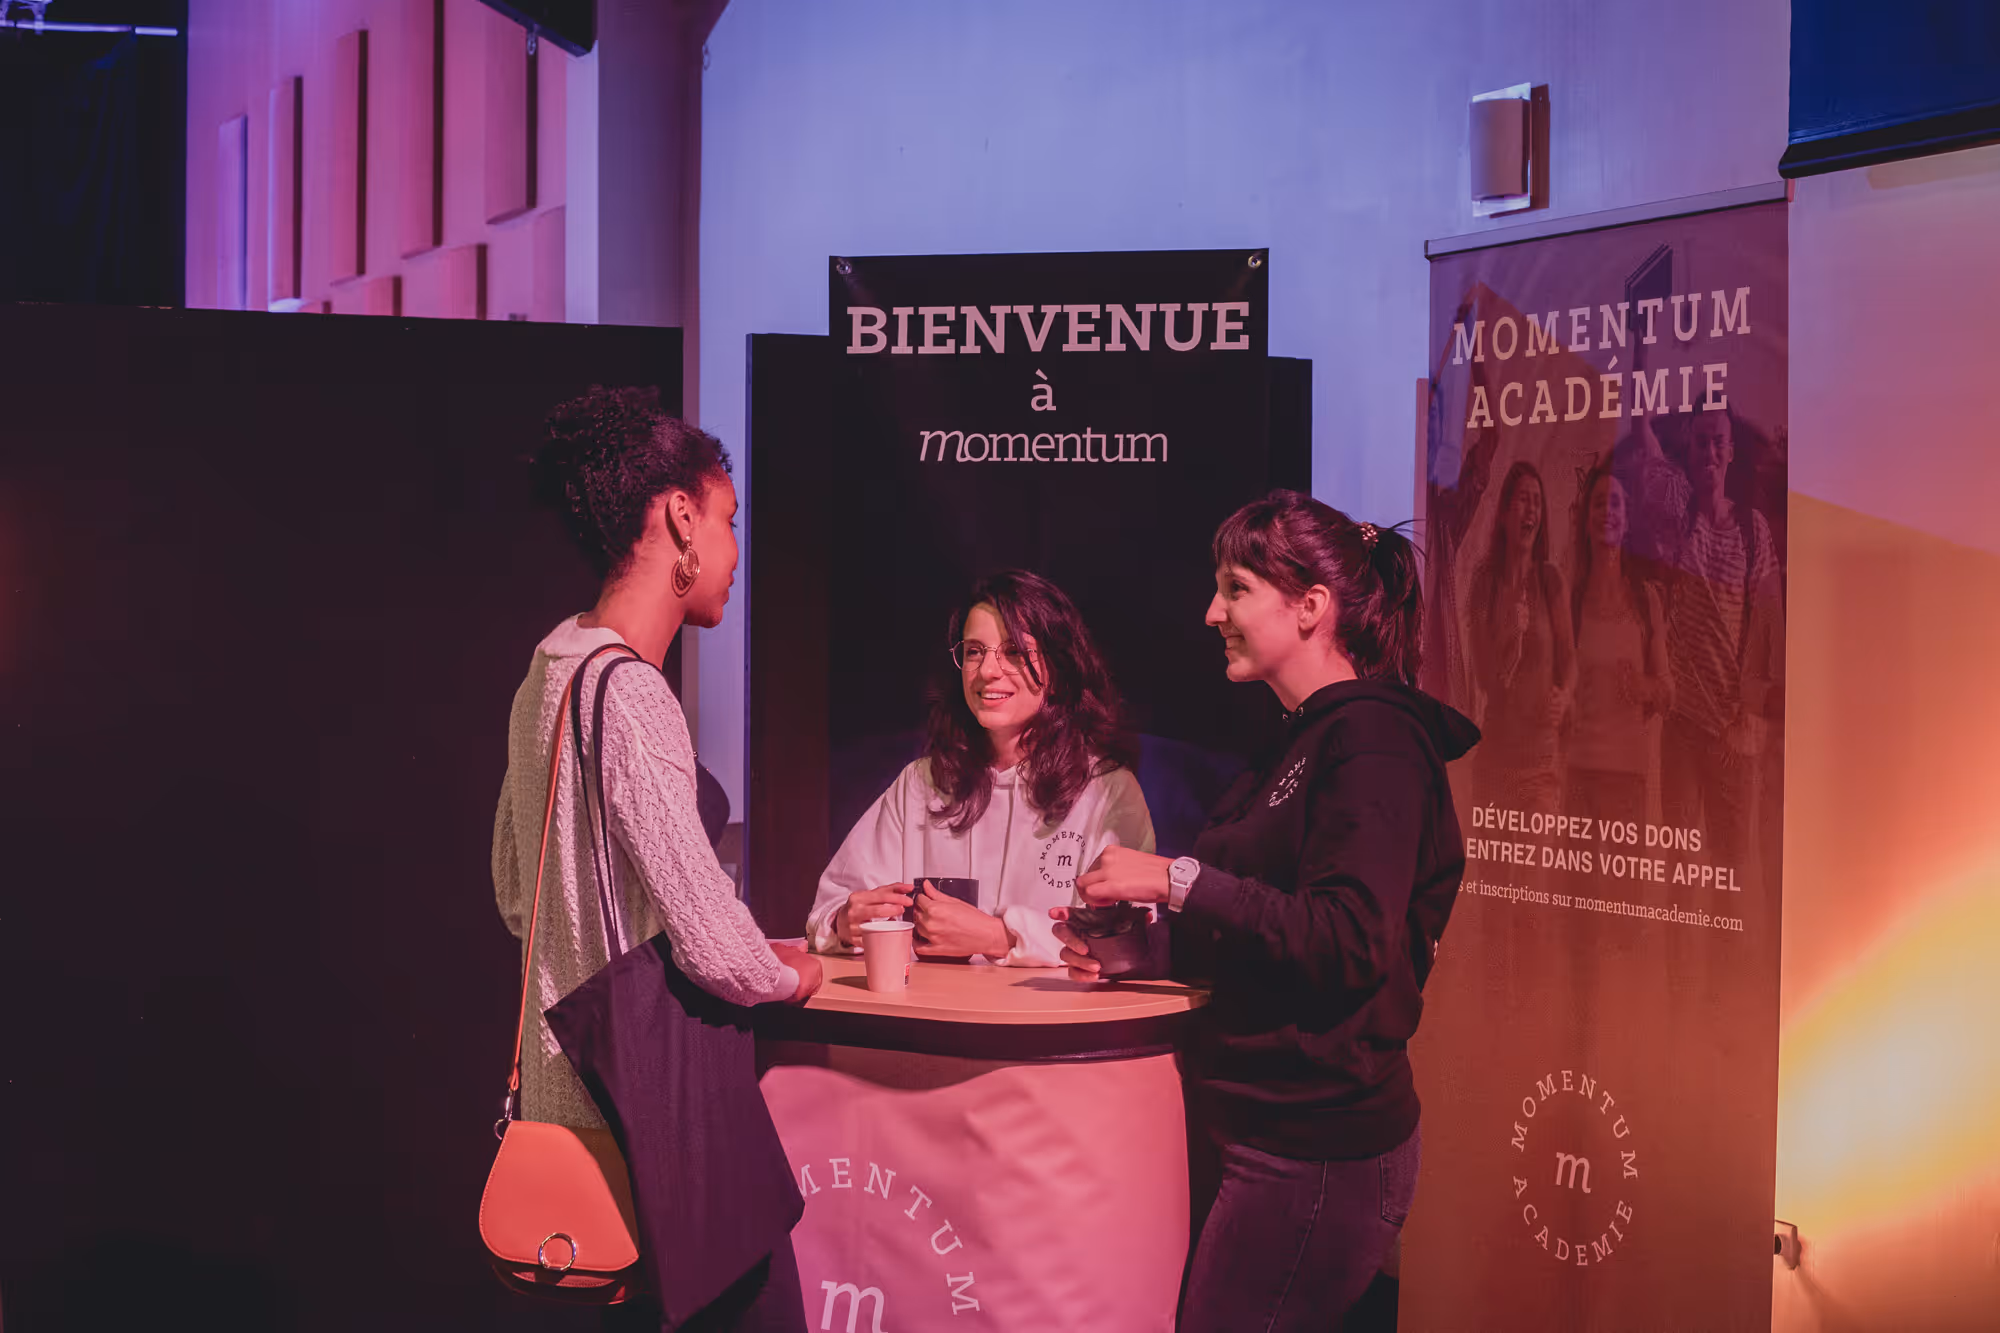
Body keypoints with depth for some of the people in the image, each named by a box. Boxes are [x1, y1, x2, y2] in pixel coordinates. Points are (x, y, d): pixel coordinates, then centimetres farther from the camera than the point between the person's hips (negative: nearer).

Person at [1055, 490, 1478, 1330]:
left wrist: (1180, 880, -20)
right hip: (1271, 1133, 10)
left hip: (1317, 1156, -10)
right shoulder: (1306, 740, 16)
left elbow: (1350, 943, -25)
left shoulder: (1373, 740, -14)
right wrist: (1135, 951, 6)